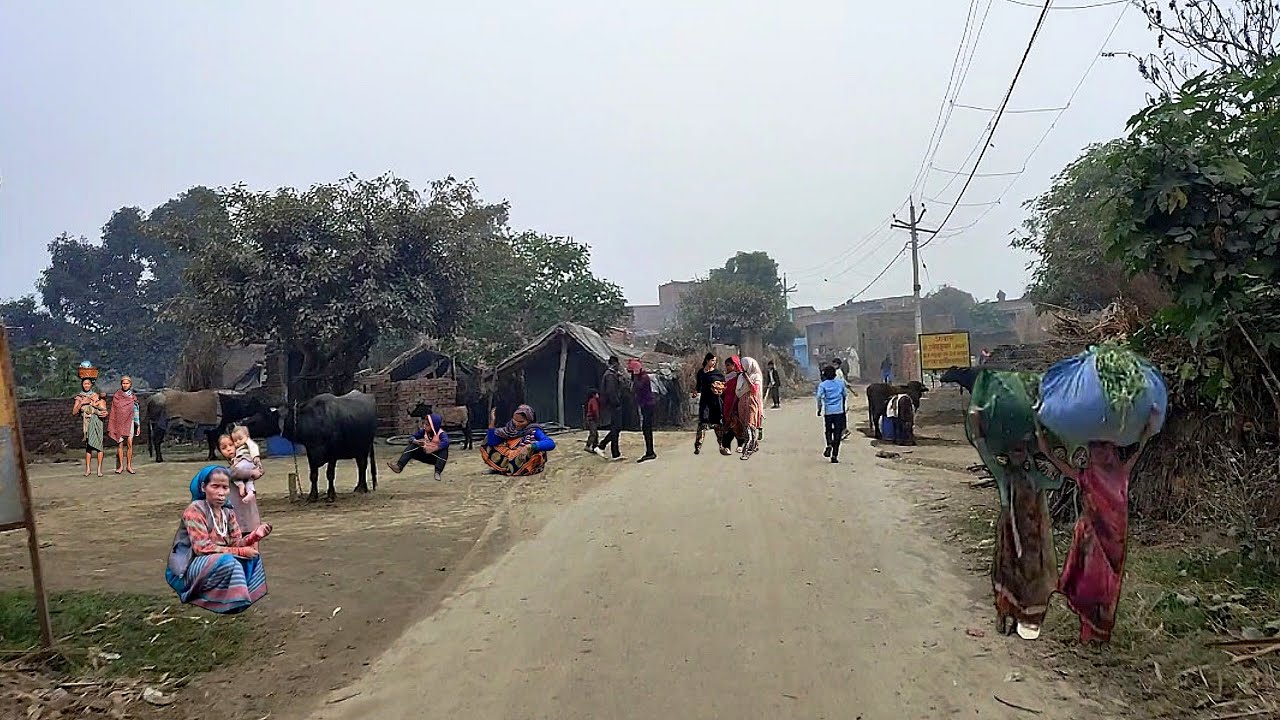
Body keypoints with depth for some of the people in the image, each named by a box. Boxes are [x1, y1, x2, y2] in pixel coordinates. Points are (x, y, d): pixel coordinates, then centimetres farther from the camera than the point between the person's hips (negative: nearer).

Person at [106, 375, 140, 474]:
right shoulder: (116, 396, 4)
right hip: (119, 422, -1)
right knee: (120, 444, -1)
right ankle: (121, 466, 5)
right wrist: (111, 426, -1)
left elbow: (136, 411, 11)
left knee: (129, 444, -4)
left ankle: (129, 465, 3)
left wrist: (138, 425, 7)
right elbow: (113, 411, 4)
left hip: (129, 422, 1)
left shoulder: (133, 397, 8)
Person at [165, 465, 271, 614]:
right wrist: (241, 552, -24)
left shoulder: (228, 514, 5)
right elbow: (202, 548, -24)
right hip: (186, 570, -8)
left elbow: (235, 544, -1)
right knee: (228, 561, -32)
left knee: (253, 557, -1)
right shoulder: (195, 510, -17)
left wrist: (255, 536, -22)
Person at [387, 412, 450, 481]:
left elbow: (446, 443, -42)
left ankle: (438, 472, -38)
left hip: (436, 457, -5)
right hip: (425, 455, 5)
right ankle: (399, 466, -23)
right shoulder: (423, 431, -5)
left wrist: (432, 450, -43)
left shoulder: (441, 434, -22)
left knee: (444, 449, -34)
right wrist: (416, 441, -25)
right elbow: (412, 438, -2)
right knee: (413, 446, -11)